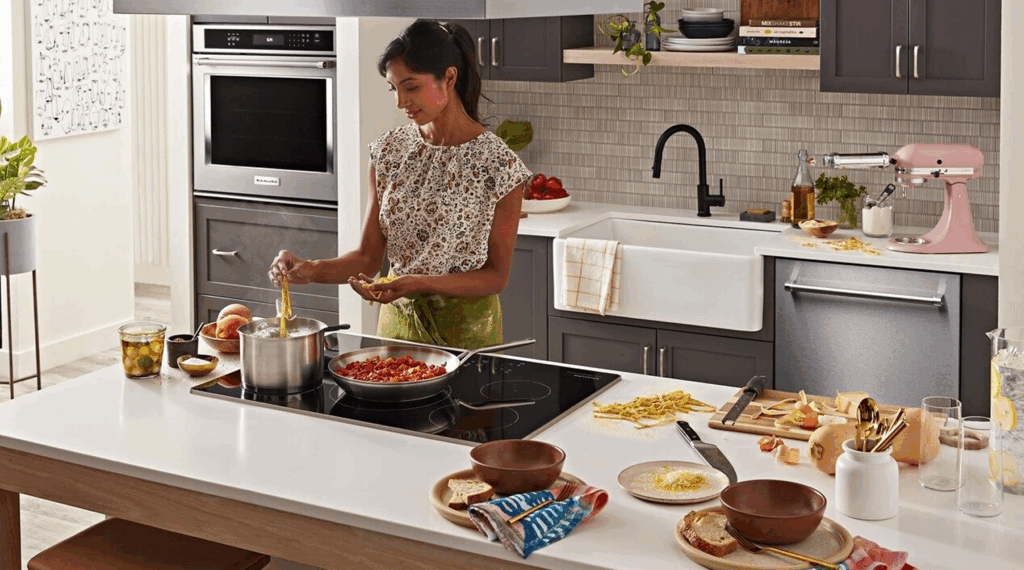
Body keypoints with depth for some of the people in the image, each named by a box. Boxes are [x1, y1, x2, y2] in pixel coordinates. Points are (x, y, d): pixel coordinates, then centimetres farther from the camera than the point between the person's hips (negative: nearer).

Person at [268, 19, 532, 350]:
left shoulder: (498, 164, -15)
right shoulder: (390, 151, -1)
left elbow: (496, 276, -11)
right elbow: (368, 257, 1)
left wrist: (420, 283, -24)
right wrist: (311, 270, -17)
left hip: (466, 332, -4)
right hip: (397, 322, 4)